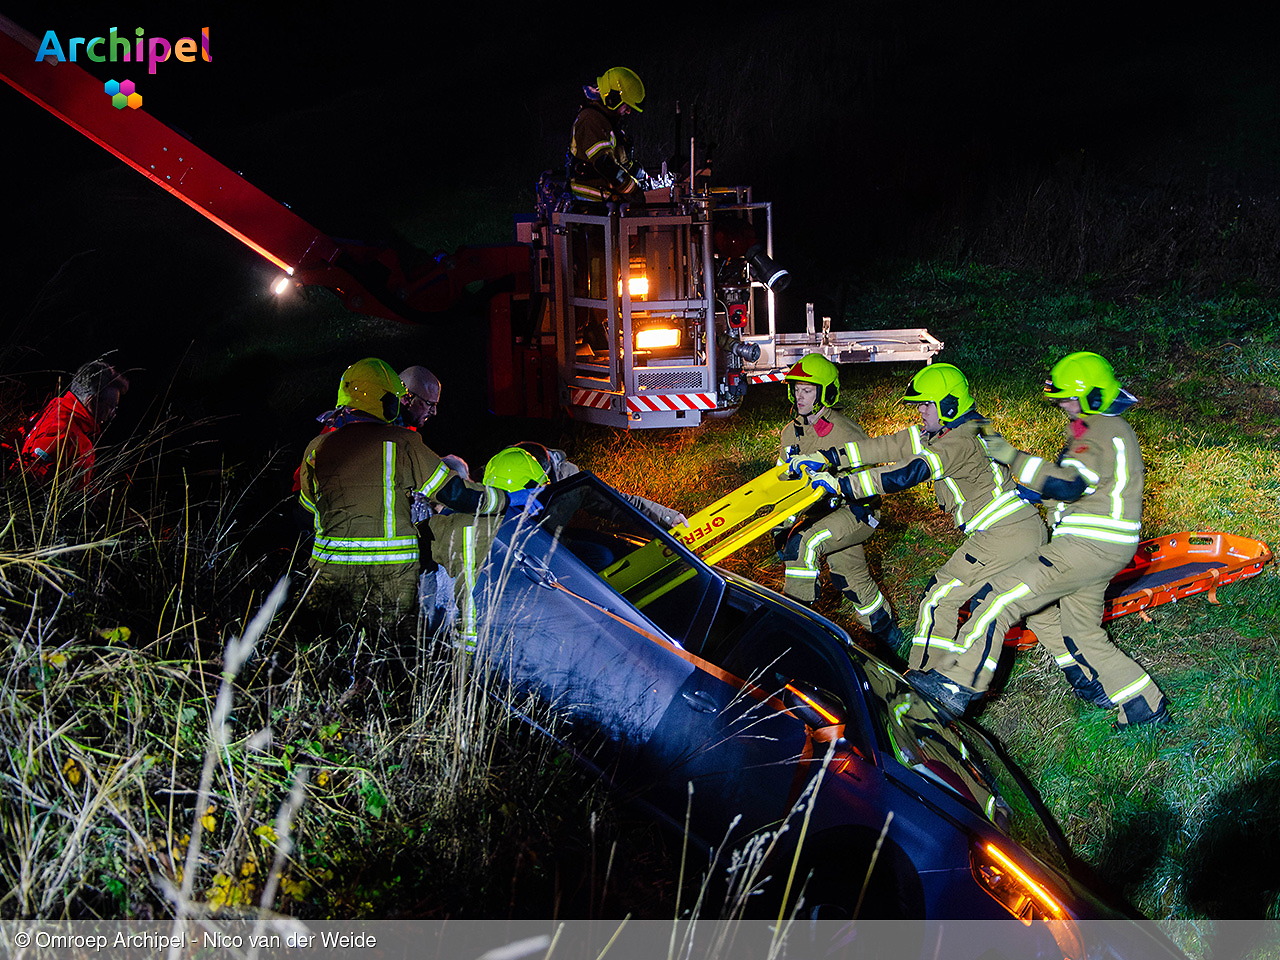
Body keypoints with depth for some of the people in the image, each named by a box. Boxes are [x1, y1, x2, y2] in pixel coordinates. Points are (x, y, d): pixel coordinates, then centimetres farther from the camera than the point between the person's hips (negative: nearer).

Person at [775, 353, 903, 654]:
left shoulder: (846, 433, -20)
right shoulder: (791, 431, 2)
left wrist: (839, 484, -39)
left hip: (856, 511, -8)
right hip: (821, 512, 8)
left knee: (803, 542, -30)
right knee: (851, 577, 18)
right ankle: (889, 637, 37)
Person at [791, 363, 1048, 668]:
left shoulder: (961, 441, -18)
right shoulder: (948, 432, 12)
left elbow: (906, 474, -28)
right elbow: (891, 447, 6)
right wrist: (826, 458, 0)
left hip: (1003, 537, -10)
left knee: (940, 597, -3)